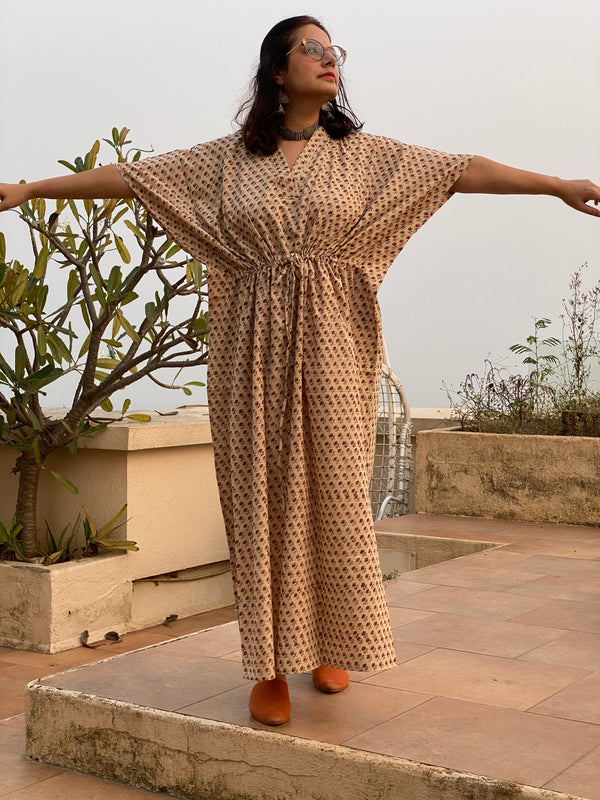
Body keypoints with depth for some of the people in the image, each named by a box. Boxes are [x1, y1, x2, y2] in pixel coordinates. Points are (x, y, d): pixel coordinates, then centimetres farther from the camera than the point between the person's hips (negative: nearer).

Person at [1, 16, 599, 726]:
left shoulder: (364, 154, 8)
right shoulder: (229, 159, 8)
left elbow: (462, 170, 2)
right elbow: (129, 176, 8)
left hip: (331, 347, 0)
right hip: (256, 349, 0)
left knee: (334, 491, 0)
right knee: (263, 498, 1)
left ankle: (328, 645, 19)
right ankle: (271, 664, 9)